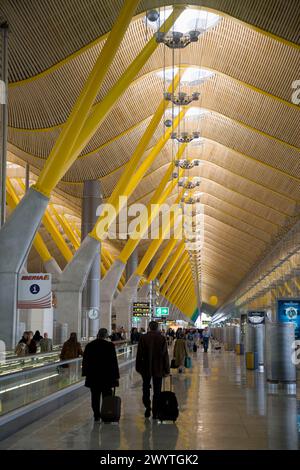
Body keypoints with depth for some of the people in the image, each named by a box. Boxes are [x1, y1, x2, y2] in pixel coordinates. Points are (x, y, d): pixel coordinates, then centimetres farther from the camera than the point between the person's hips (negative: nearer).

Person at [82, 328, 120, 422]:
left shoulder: (89, 345, 3)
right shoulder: (110, 345, -7)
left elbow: (85, 361, 8)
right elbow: (114, 361, -6)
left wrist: (85, 373, 16)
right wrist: (116, 376, -1)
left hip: (93, 376, 3)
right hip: (107, 376, -3)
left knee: (95, 397, 8)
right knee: (107, 397, 4)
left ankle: (96, 416, 10)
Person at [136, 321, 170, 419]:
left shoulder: (143, 338, -5)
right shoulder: (162, 338, -5)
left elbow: (139, 354, -3)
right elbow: (165, 355, -4)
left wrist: (138, 367, 6)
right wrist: (166, 369, 2)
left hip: (146, 368, 0)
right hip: (158, 369, 0)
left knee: (146, 388, 15)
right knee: (157, 391, 8)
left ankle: (147, 406, -2)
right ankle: (155, 413, 9)